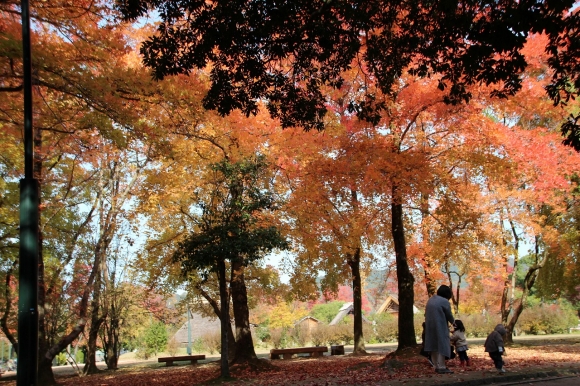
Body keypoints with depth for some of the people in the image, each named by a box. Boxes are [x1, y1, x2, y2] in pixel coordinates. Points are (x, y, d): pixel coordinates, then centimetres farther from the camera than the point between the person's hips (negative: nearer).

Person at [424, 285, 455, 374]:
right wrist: (453, 322, 16)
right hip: (440, 327, -8)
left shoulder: (431, 299, 10)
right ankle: (441, 367, -5)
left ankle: (437, 366, 17)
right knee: (442, 345, -3)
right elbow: (449, 315, -5)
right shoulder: (444, 301, -13)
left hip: (430, 326, 8)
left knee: (434, 345, 12)